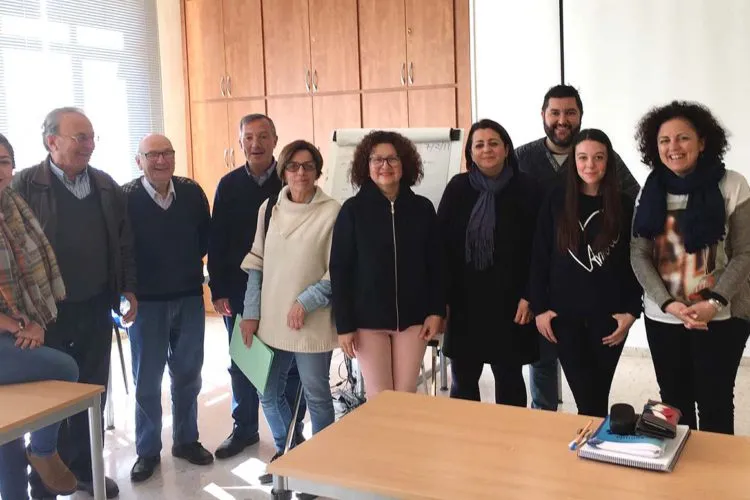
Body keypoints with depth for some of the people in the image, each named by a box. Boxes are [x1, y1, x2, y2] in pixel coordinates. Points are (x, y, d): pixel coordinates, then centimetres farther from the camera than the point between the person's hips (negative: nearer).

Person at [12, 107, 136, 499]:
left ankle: (83, 467, 33)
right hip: (47, 311, -4)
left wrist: (128, 287, 6)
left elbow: (123, 241, 11)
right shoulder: (24, 186, -9)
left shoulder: (106, 186, 6)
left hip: (96, 307, 4)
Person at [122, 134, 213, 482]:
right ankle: (148, 450, 24)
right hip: (146, 301, -3)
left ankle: (186, 440, 32)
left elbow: (206, 236, 9)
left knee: (188, 374, 15)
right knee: (147, 380, 8)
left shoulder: (192, 192, -3)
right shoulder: (125, 197, -11)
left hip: (190, 297, 3)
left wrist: (191, 264, 4)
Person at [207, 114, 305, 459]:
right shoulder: (229, 185, 3)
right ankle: (244, 428, 29)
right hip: (238, 290, 2)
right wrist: (218, 290, -1)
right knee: (241, 363, 13)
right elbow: (216, 242, 3)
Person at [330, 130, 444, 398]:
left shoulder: (422, 208, 1)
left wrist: (436, 311, 0)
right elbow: (340, 270, -4)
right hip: (368, 319, -2)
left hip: (412, 317, 2)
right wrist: (344, 324, -8)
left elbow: (434, 264, 6)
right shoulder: (353, 210, -4)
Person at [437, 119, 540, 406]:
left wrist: (528, 296, -9)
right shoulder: (457, 188, 2)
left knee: (509, 376, 9)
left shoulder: (525, 189, -3)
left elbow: (536, 247, -4)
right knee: (462, 378, 8)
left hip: (508, 299, -2)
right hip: (465, 298, 2)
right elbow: (441, 244, 2)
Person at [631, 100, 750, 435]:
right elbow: (639, 255, -1)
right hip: (662, 317, 3)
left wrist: (714, 302, -19)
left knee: (714, 404, 5)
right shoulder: (651, 191, 3)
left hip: (721, 318, -3)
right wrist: (668, 303, -14)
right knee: (674, 402, 14)